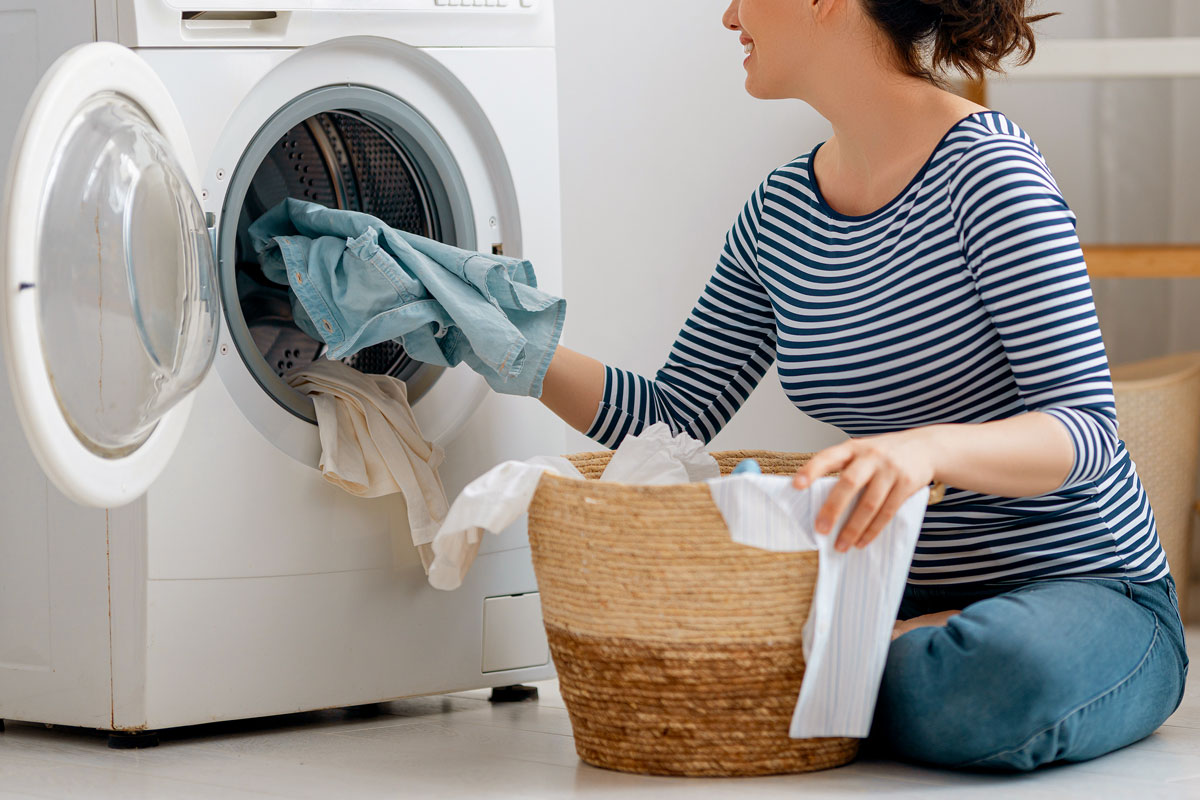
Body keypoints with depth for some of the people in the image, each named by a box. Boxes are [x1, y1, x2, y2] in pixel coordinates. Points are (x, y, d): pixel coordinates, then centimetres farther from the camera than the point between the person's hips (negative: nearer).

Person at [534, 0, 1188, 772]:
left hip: (1083, 589, -6)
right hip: (910, 592, 6)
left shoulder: (987, 173, -16)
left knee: (1009, 678, -41)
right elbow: (674, 417, 10)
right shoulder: (781, 210, 6)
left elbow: (1087, 430, -22)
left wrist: (930, 448, -42)